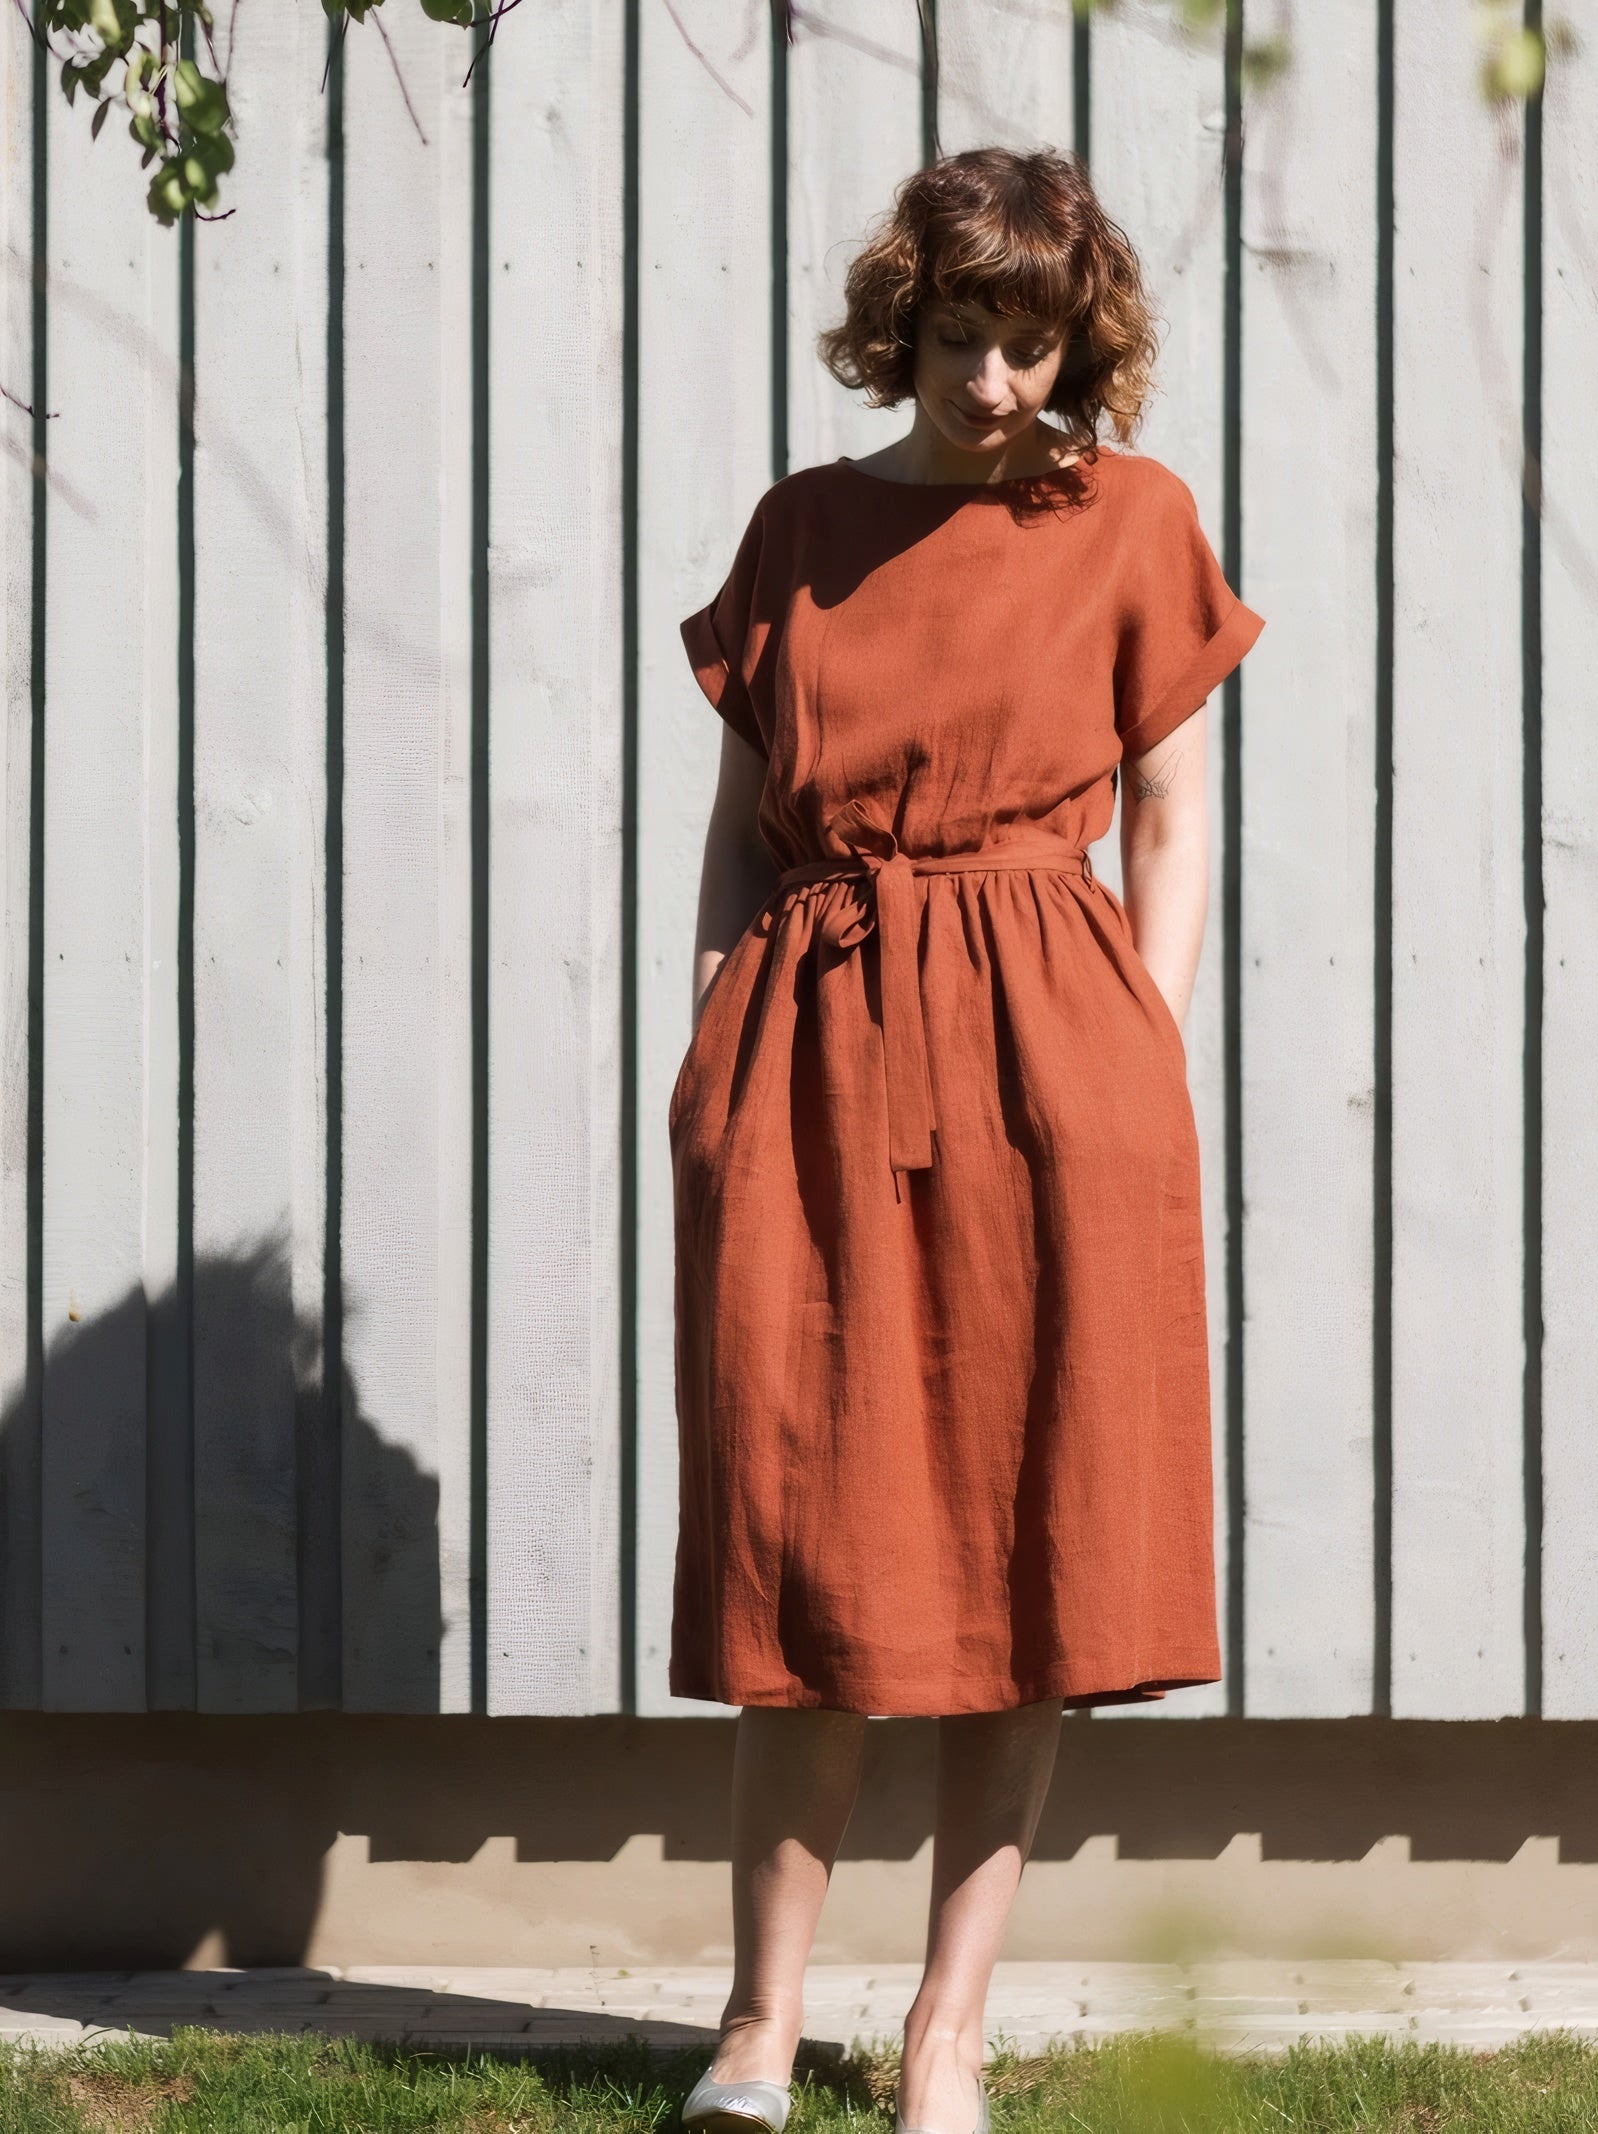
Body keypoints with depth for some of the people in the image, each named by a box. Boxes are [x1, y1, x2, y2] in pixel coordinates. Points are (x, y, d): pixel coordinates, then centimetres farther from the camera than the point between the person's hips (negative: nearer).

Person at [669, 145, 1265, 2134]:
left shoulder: (1130, 521, 6)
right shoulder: (801, 528, 11)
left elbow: (1170, 819, 7)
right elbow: (741, 813, 13)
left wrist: (1142, 1059, -3)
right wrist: (717, 1035, 1)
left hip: (1044, 1050, -1)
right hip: (809, 1047, 1)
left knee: (1024, 1543, 0)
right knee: (807, 1538, 1)